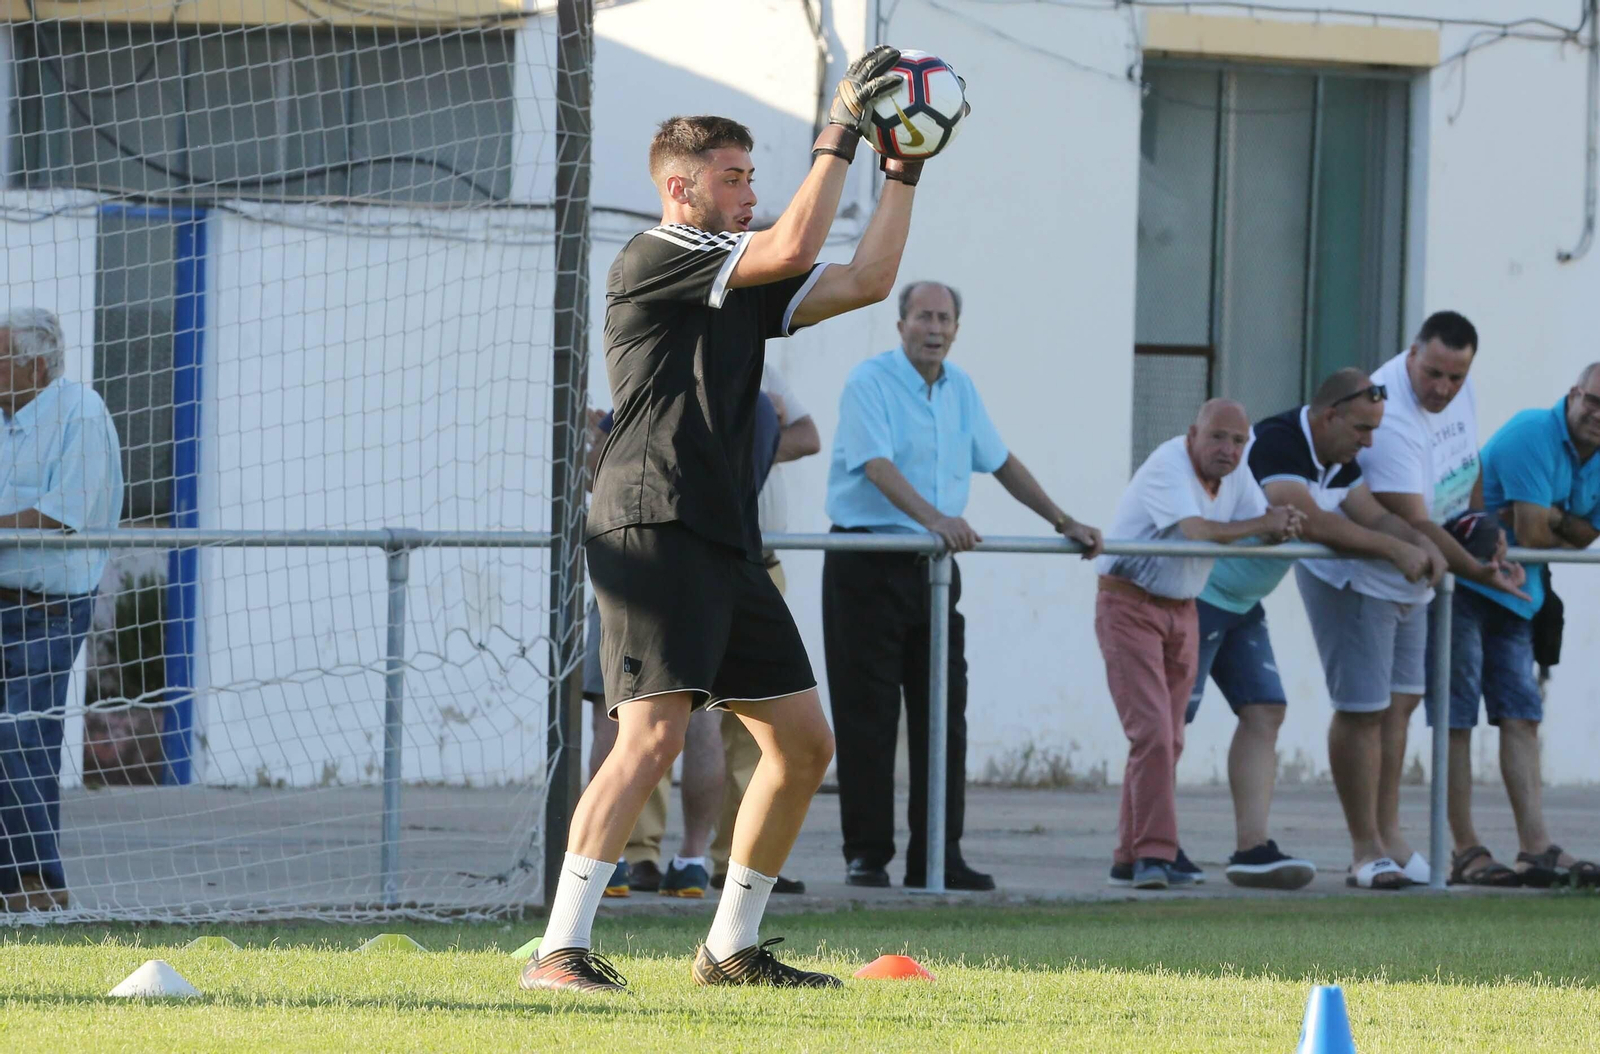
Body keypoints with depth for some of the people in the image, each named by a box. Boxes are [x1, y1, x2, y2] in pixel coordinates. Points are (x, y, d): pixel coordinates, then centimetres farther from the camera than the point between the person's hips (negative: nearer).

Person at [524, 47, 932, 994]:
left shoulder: (742, 280, 20)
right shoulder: (654, 259, -5)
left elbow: (867, 280, 19)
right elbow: (794, 247, -16)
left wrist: (905, 169, 15)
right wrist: (840, 133, -9)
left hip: (726, 542, 9)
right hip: (654, 530, -9)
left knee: (804, 741, 9)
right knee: (655, 733, -21)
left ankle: (732, 948, 18)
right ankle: (560, 951, -22)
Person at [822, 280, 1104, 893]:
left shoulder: (960, 390, 13)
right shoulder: (869, 383, -9)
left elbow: (1001, 463, 23)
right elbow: (878, 466, -23)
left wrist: (1063, 523, 18)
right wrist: (934, 517, -38)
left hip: (934, 567, 6)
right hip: (867, 563, -6)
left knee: (943, 713, 2)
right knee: (867, 716, -5)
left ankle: (937, 857, 5)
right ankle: (866, 855, 0)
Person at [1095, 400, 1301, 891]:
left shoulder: (1235, 477, 7)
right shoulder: (1169, 466, -19)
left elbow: (1267, 527, 2)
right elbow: (1197, 531, -31)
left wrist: (1283, 525, -21)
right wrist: (1264, 526, -23)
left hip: (1181, 611, 8)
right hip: (1129, 605, -8)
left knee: (1168, 739, 8)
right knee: (1152, 730, -17)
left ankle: (1131, 859, 13)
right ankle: (1153, 855, -19)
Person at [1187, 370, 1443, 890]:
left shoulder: (1338, 460, 7)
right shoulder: (1276, 442, -24)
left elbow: (1376, 515, 8)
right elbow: (1308, 520, -32)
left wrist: (1422, 544, -14)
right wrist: (1394, 550, -27)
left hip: (1240, 604, 10)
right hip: (1193, 592, -10)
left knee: (1264, 713, -1)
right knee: (1171, 719, -7)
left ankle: (1252, 848, -6)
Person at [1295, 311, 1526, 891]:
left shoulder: (1460, 392, -2)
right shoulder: (1389, 417, -31)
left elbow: (1467, 465, 17)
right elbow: (1414, 523, -34)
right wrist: (1476, 570, -37)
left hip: (1410, 581, 9)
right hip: (1352, 575, -9)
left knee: (1400, 701, 11)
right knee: (1362, 709, -7)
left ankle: (1390, 835, 18)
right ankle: (1367, 850, -2)